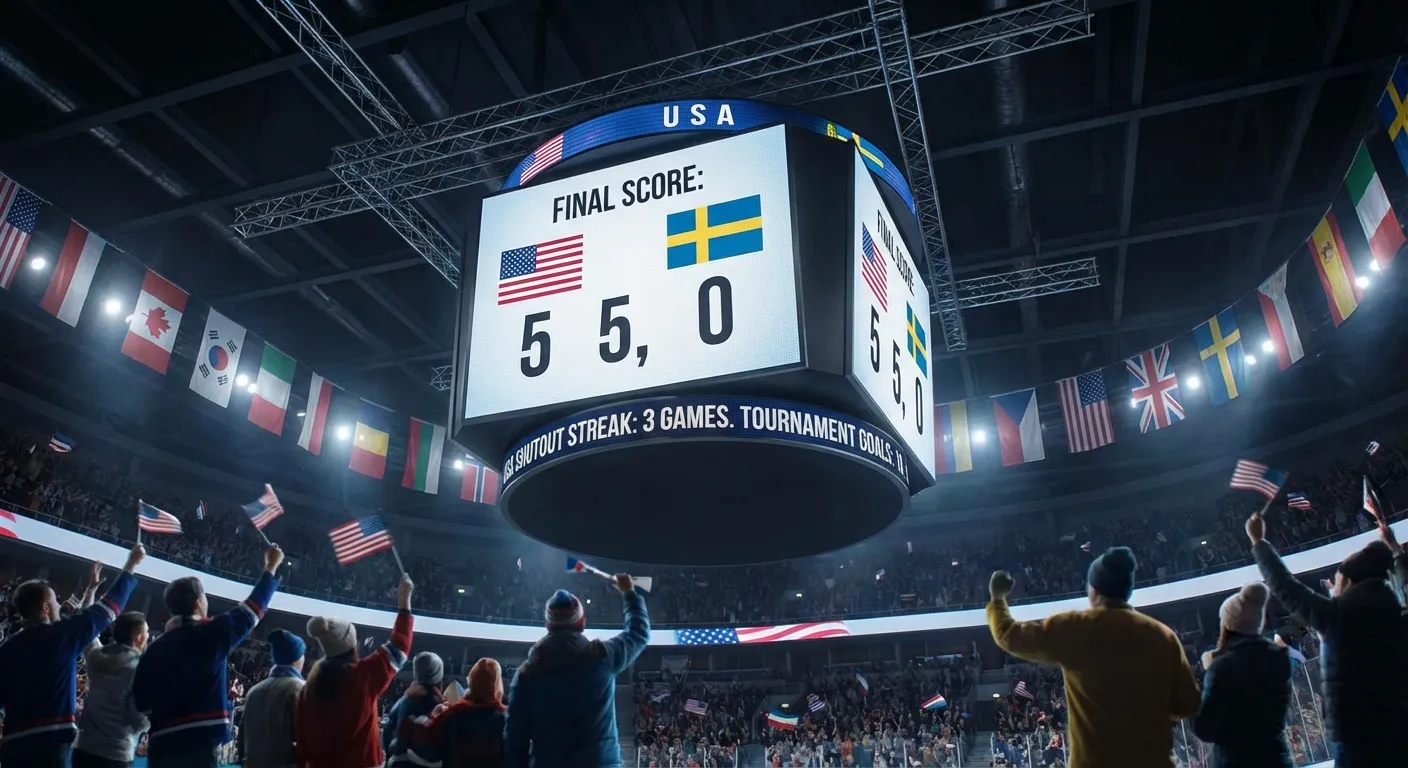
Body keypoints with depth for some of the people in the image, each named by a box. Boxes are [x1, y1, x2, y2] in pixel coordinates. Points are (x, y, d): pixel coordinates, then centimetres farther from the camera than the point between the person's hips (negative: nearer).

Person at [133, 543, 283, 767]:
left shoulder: (156, 648, 10)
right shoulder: (212, 634, -2)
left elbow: (140, 700, 10)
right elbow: (253, 608, 12)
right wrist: (271, 567, 24)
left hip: (161, 746, 6)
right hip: (200, 744, -6)